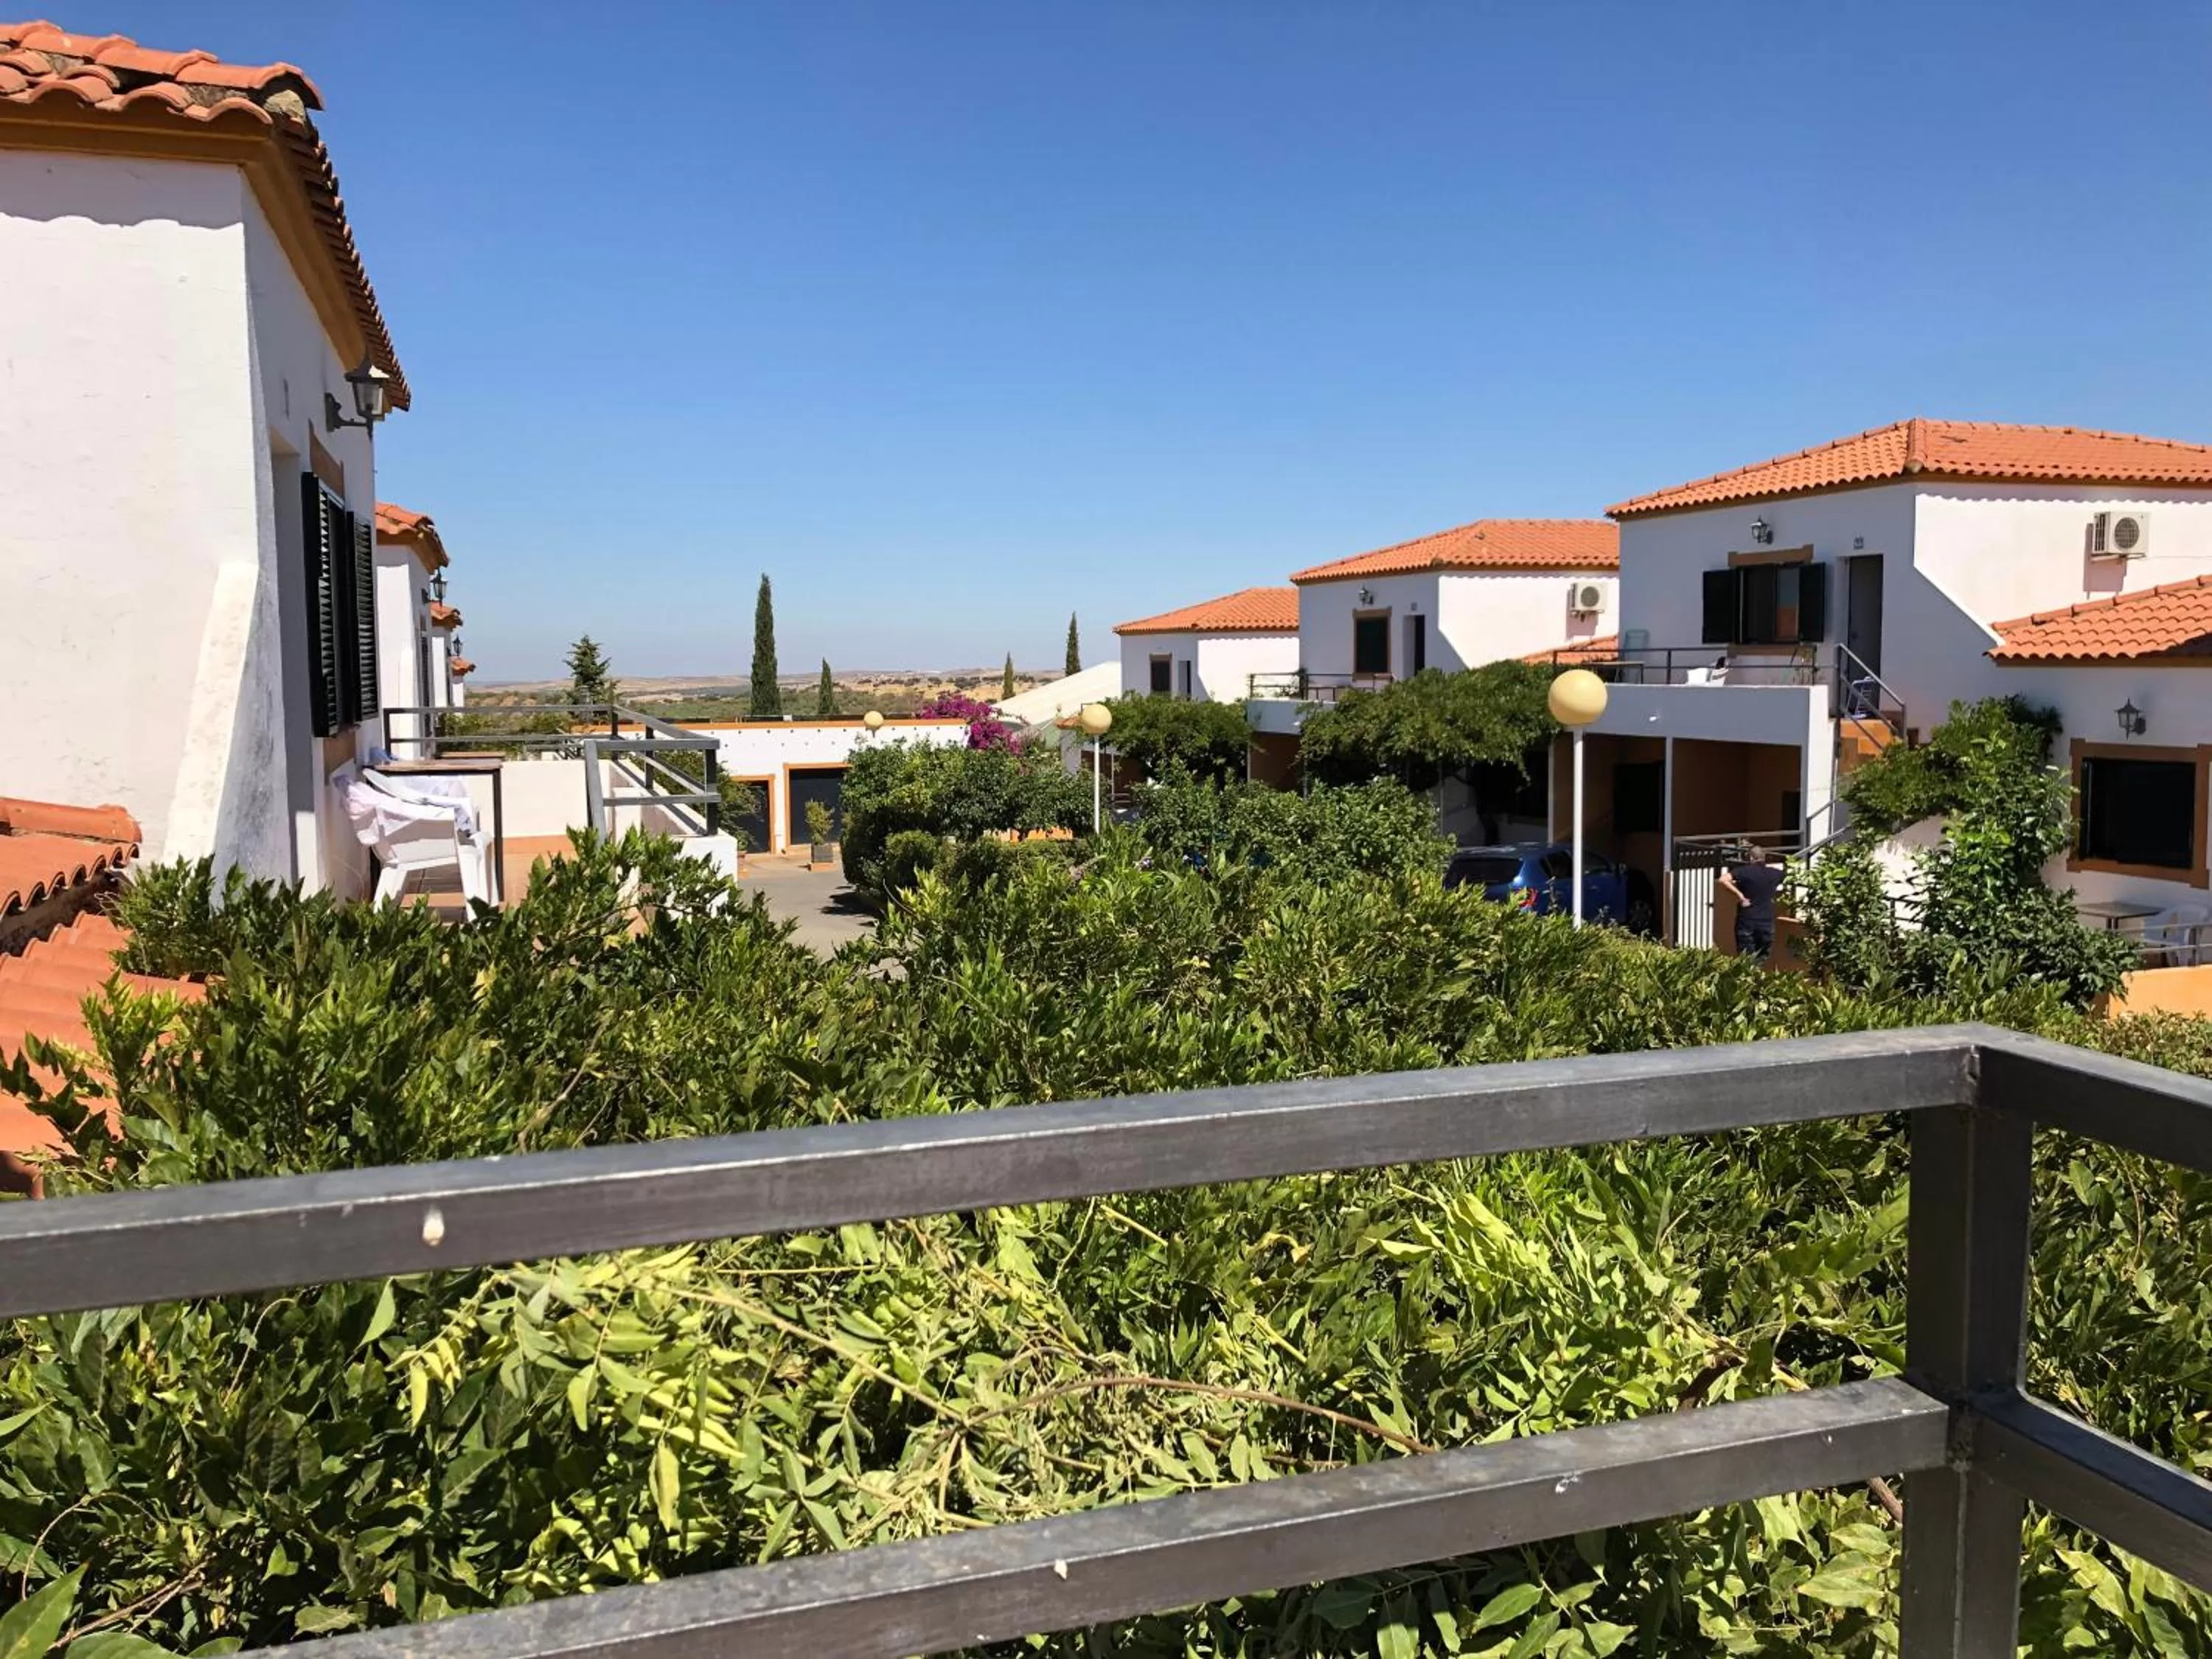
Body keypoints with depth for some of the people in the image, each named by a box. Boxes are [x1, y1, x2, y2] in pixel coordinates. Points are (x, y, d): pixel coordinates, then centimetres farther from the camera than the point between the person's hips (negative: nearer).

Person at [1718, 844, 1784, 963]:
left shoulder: (1744, 871, -6)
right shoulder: (1773, 874, 5)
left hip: (1747, 921, -3)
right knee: (1762, 961, 12)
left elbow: (1723, 880, -21)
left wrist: (1740, 895, -15)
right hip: (1767, 922, 3)